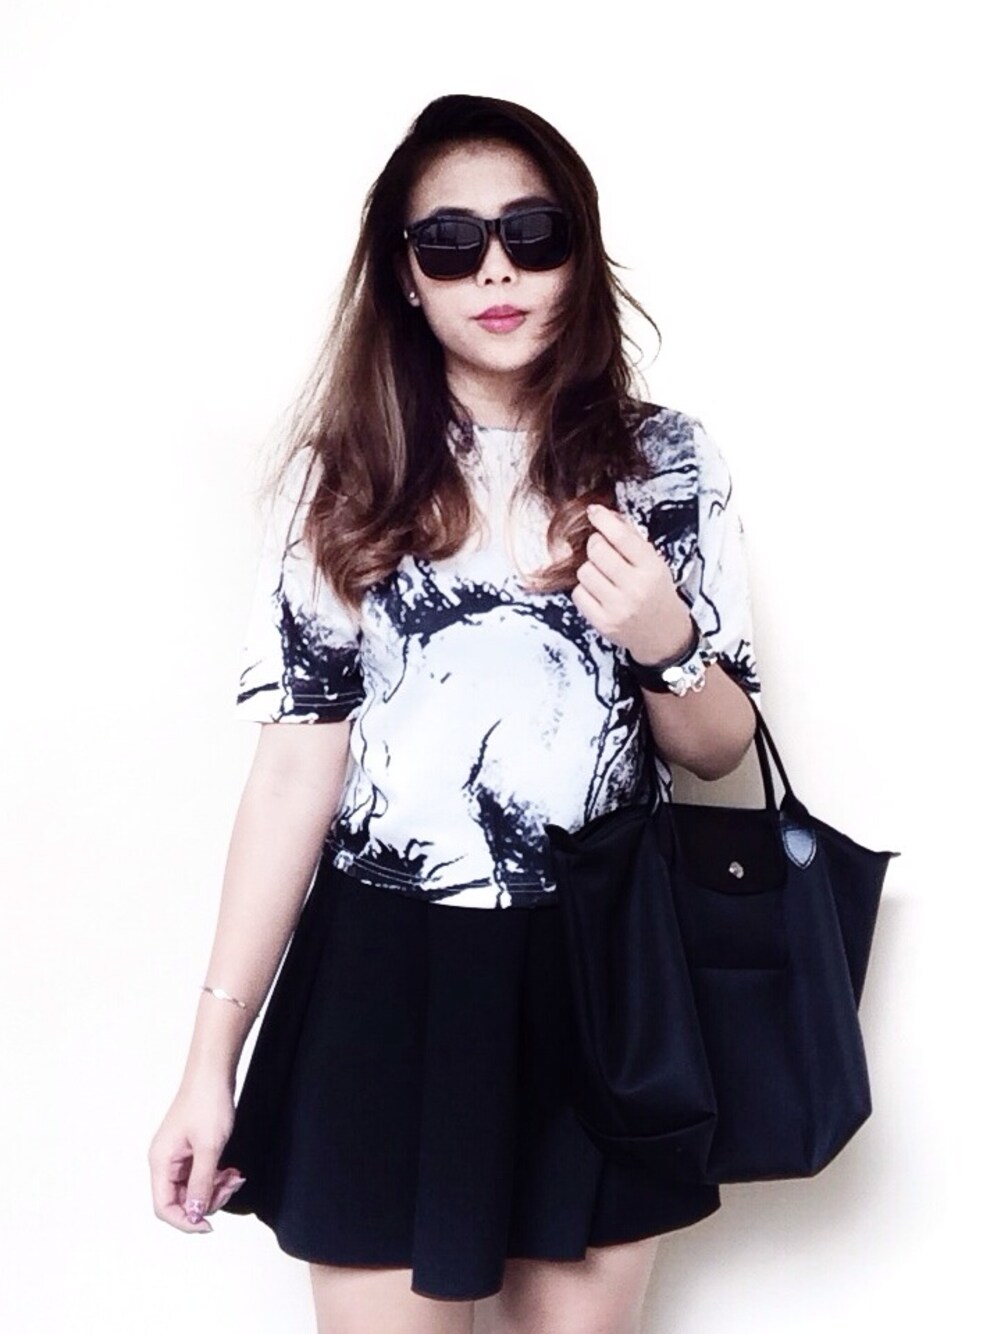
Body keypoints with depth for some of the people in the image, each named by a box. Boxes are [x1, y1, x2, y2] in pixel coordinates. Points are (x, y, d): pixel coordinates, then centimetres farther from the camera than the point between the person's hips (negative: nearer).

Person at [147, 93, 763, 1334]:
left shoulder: (665, 462, 0)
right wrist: (212, 1055, -5)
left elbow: (720, 748, 6)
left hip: (605, 976, 1)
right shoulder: (342, 479, -2)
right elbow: (297, 765, -3)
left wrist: (665, 642, -18)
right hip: (386, 977, -1)